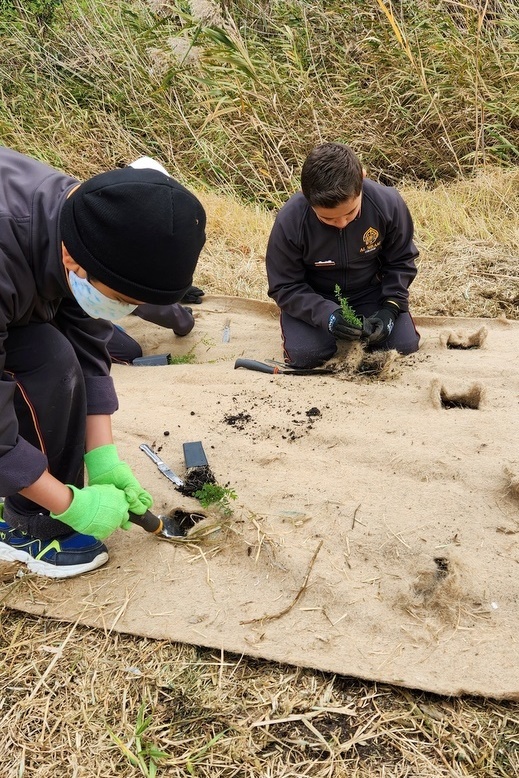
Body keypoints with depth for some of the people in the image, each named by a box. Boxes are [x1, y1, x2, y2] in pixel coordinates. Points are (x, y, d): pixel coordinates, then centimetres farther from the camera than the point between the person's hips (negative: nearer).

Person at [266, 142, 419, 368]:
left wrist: (390, 307, -20)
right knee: (304, 355, -25)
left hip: (370, 291, 2)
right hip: (314, 298, -1)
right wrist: (326, 314, -33)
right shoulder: (289, 221, -28)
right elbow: (285, 286, -17)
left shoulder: (388, 203, -23)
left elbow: (401, 261, -6)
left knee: (404, 345, -17)